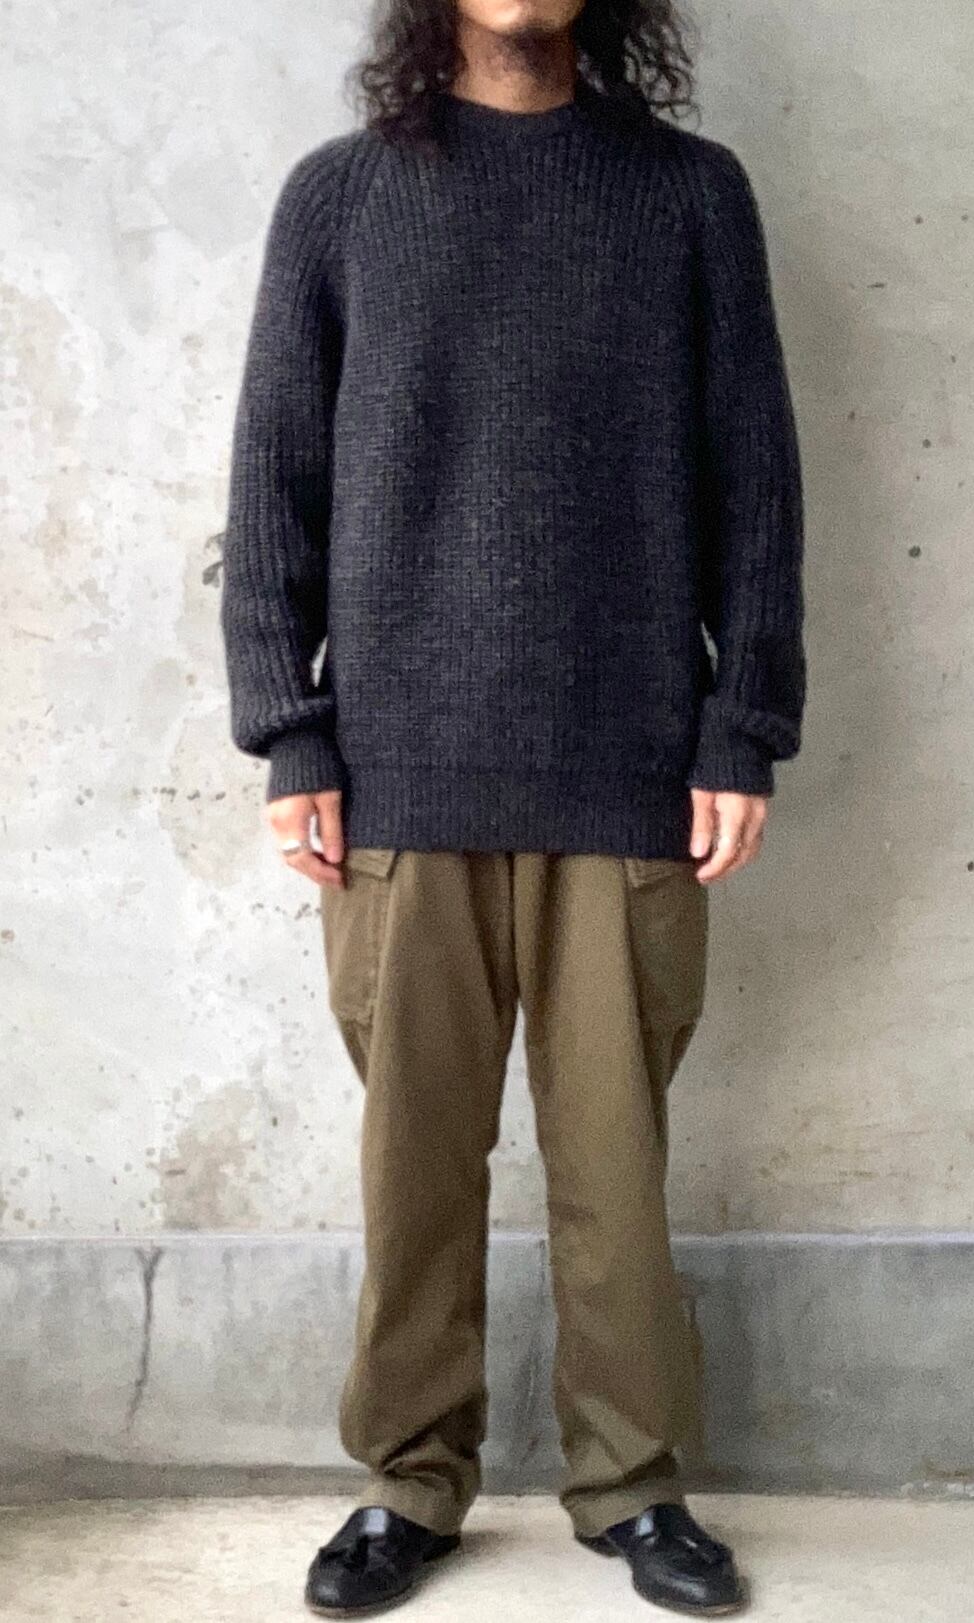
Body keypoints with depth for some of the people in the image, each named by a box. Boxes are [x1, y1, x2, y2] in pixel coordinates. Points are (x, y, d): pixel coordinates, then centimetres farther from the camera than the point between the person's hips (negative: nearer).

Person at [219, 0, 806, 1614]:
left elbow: (752, 478, 6)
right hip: (405, 769, 0)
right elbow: (274, 484, 7)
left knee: (616, 1147, 5)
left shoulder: (693, 192, 9)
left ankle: (632, 1479, 20)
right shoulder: (340, 195, 9)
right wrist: (291, 739, 0)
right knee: (416, 1146, 6)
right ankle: (413, 1480, 21)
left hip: (629, 771, 0)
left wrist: (744, 733, -1)